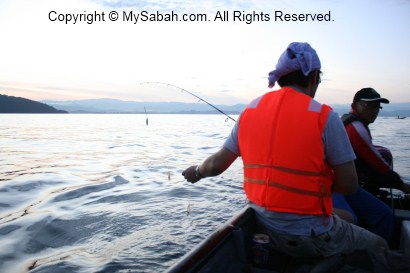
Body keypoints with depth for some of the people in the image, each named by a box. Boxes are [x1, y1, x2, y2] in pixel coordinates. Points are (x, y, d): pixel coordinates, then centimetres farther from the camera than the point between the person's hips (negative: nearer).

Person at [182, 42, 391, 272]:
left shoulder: (251, 110, -1)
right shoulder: (324, 116, -14)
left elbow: (216, 165, 2)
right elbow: (349, 185, -11)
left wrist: (196, 171, 23)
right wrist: (320, 181, 9)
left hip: (264, 228, 6)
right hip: (310, 236, -6)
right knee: (377, 246, 21)